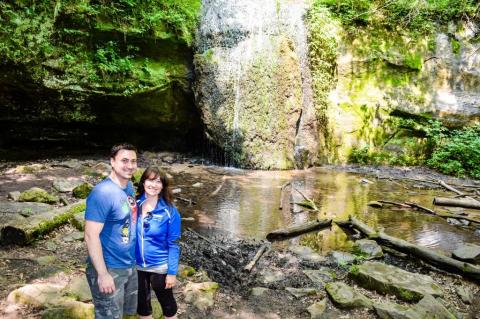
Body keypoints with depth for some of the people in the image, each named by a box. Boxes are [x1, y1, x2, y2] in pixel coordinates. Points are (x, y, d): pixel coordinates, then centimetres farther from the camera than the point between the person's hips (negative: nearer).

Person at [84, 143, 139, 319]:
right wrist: (103, 274, -22)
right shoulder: (102, 193, -23)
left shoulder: (129, 186, 3)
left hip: (130, 266, 8)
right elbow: (91, 236, -24)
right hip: (109, 269, -8)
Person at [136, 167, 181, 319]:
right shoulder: (134, 205, -8)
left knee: (167, 302, 18)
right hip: (137, 265, 3)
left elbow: (173, 245, -12)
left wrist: (172, 272, -13)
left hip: (160, 267, -3)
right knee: (142, 304, 22)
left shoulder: (169, 211, -17)